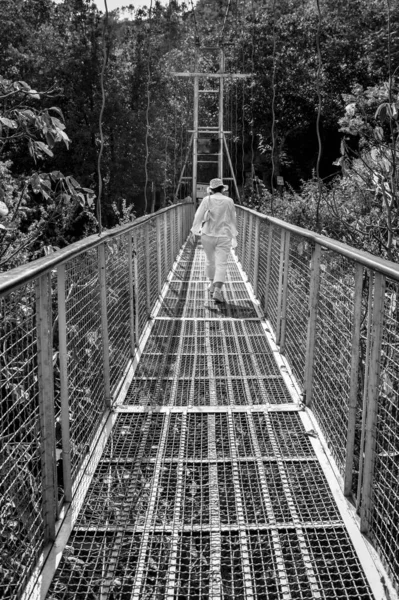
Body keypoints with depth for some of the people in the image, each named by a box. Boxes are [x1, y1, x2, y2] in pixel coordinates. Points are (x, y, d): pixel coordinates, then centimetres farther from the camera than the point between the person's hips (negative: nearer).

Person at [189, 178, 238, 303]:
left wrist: (193, 231, 4)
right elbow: (233, 219, 9)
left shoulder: (207, 200, -3)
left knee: (210, 261, 19)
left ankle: (212, 284, 34)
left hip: (208, 234, 1)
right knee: (221, 264, -5)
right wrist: (234, 234, 22)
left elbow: (199, 216, -4)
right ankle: (217, 290, -19)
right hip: (224, 236, -1)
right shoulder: (229, 201, 1)